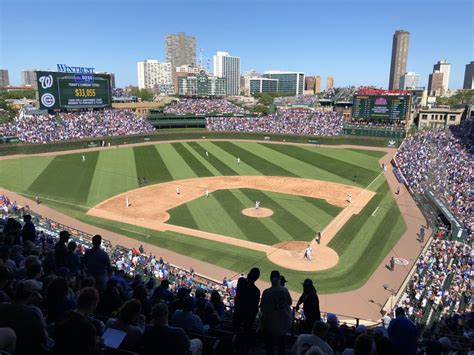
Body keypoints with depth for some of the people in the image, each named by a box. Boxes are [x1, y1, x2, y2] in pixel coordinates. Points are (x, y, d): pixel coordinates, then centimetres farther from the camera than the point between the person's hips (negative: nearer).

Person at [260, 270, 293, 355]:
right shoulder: (284, 290, -17)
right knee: (282, 340, 26)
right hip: (283, 320, 3)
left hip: (270, 320, -2)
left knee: (269, 341, 19)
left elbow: (262, 307, -15)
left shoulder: (266, 292, -24)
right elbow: (289, 302, -2)